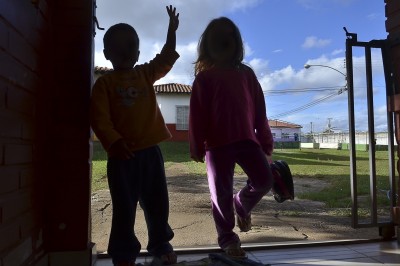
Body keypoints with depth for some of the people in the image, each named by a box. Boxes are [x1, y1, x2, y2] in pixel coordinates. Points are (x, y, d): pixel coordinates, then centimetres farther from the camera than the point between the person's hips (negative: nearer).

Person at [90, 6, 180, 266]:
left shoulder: (146, 73, 13)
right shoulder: (104, 82, -1)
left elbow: (167, 58, 18)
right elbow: (99, 117, -10)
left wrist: (172, 29, 9)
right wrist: (114, 142, -24)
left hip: (151, 150, 4)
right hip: (122, 154, -4)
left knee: (158, 204, 13)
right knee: (124, 208, 4)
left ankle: (160, 245, 31)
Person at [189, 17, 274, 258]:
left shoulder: (246, 73, 12)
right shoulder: (204, 78, 4)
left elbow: (259, 109, 10)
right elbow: (197, 115, -1)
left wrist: (265, 140, 7)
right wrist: (197, 147, -5)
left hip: (246, 139, 3)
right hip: (217, 143, -2)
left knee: (264, 180, -8)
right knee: (221, 192, 1)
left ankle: (242, 204, 25)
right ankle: (227, 238, 20)